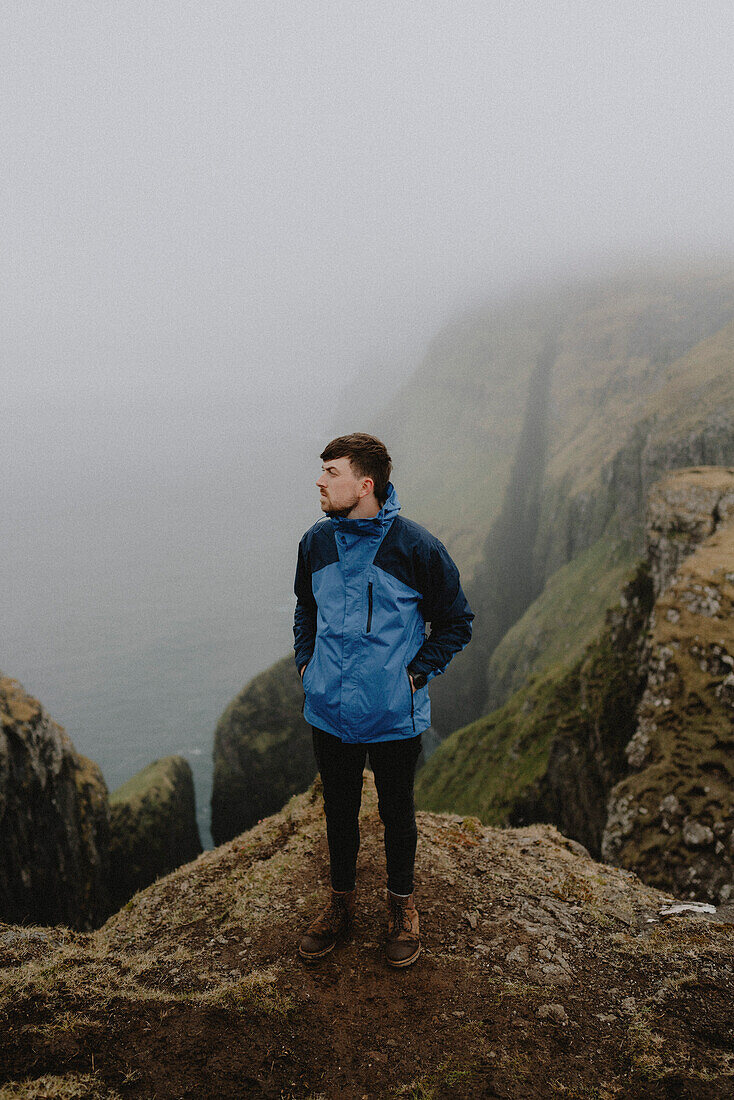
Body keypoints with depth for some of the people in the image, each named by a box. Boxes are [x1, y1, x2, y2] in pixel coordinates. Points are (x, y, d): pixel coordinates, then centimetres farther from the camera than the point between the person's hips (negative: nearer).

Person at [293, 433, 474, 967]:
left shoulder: (417, 547, -15)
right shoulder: (316, 542, -2)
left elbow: (456, 622, -3)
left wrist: (417, 672, -9)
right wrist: (305, 659, 6)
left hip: (395, 716, -3)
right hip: (329, 711, 4)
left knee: (397, 812, 15)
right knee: (339, 810, 18)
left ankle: (402, 904, 38)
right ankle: (342, 901, 40)